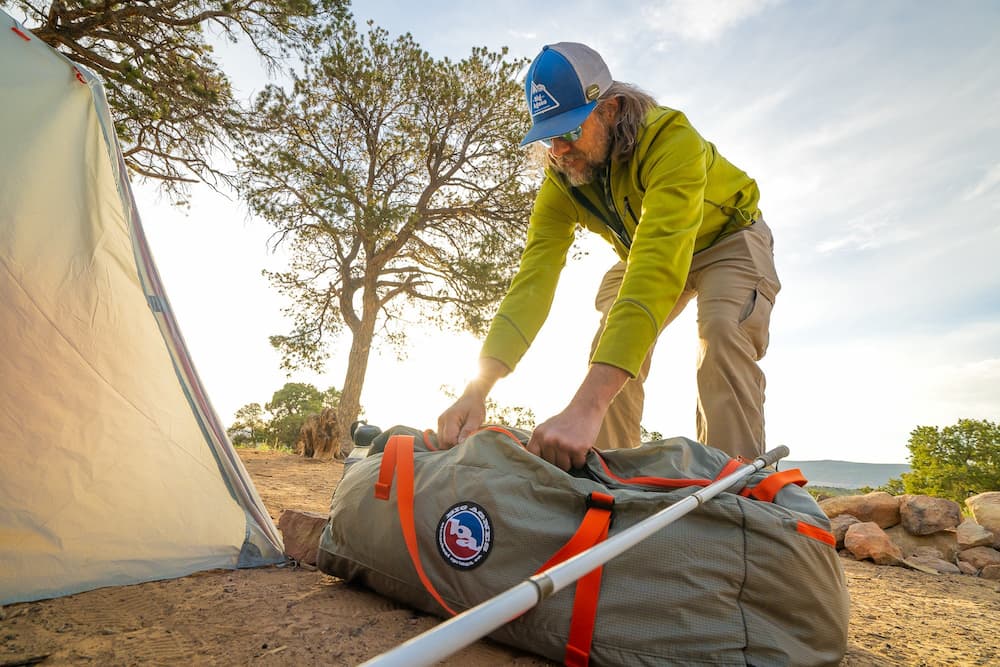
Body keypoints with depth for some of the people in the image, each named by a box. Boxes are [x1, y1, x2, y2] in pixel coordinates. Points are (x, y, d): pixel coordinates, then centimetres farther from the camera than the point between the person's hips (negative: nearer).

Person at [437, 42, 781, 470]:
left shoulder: (671, 140, -39)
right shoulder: (559, 185, -22)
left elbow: (657, 270, -52)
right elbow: (533, 281, -31)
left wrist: (586, 406, -62)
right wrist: (478, 389, -44)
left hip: (727, 237, -4)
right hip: (645, 252, 5)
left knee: (724, 335, -32)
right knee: (610, 349, -14)